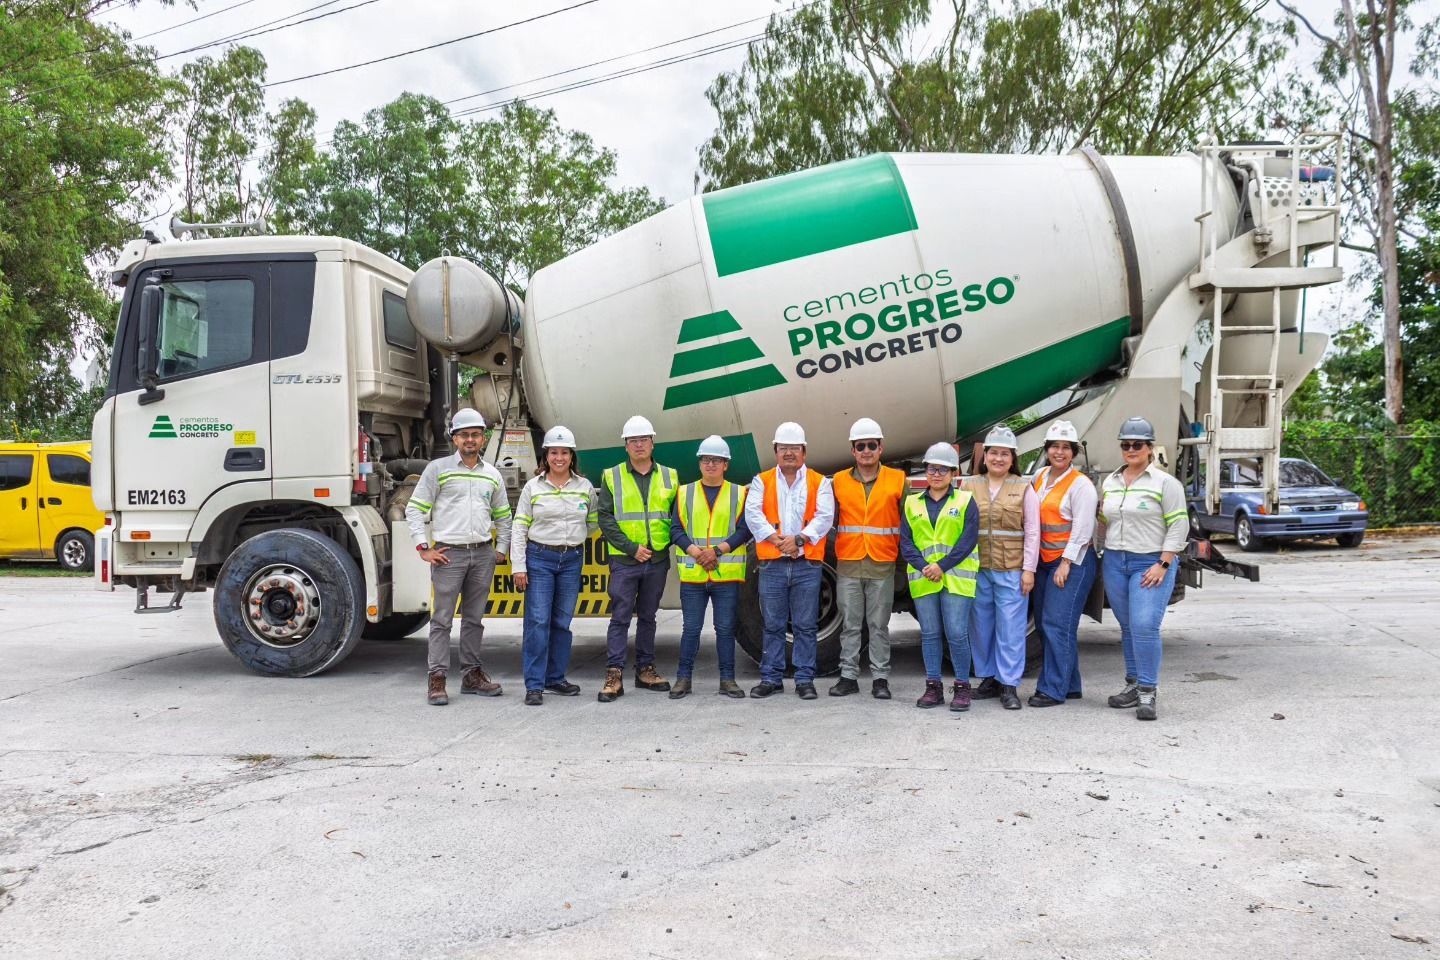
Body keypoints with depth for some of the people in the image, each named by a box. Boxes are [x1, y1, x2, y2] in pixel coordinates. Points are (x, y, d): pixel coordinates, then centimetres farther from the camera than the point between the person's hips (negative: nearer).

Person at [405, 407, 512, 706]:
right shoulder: (438, 468, 0)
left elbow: (503, 516, 21)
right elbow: (415, 510, -1)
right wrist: (424, 548, -7)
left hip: (483, 554, 4)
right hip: (449, 553, -4)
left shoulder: (492, 474, 12)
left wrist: (501, 550, 12)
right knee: (442, 619, -4)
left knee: (474, 618, 10)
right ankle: (437, 679, -1)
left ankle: (471, 674, 18)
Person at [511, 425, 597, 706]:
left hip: (572, 560, 3)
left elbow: (593, 523, 18)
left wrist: (572, 536, 12)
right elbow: (519, 527, -1)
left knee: (563, 622, 8)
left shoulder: (585, 487, 6)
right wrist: (518, 567, -6)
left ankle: (556, 678, 20)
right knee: (538, 621, -7)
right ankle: (534, 685, -3)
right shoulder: (533, 487, 0)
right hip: (539, 559, -2)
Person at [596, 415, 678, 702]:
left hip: (657, 560, 3)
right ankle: (614, 675, -3)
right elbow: (605, 519, -5)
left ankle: (645, 669, 20)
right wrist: (632, 548, -12)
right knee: (620, 618, -4)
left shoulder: (669, 477, 8)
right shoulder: (612, 477, 1)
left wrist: (669, 543, -2)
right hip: (624, 560, -3)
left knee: (648, 616, 12)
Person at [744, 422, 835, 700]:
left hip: (807, 564, 0)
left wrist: (799, 539, -17)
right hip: (772, 564, 1)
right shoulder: (762, 481, 9)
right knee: (773, 625, 7)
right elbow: (753, 514, -4)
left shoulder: (820, 482, 8)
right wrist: (777, 539, -16)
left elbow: (825, 516, -5)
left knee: (805, 626, 4)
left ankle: (805, 680, 12)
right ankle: (771, 678, 15)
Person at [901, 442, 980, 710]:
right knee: (929, 634, 7)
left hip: (957, 577, -3)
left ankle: (962, 687, 7)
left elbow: (969, 540, -5)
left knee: (957, 633, -6)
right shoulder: (912, 503, 12)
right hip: (922, 578, 3)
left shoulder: (965, 500, 4)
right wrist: (923, 567, -11)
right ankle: (933, 687, 15)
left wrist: (942, 566, -14)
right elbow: (906, 542, 5)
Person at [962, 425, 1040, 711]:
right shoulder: (969, 486, 7)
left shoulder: (1024, 489, 3)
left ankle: (1009, 685, 6)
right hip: (977, 569, 2)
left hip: (1011, 571, -2)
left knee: (1011, 628, -1)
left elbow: (1032, 532, 1)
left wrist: (1028, 569, -5)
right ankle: (989, 678, 22)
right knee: (981, 626, 9)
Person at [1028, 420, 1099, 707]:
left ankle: (1053, 689, -6)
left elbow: (1083, 528, -13)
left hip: (1073, 561, -8)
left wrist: (1066, 563, -17)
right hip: (1045, 561, 8)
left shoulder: (1080, 484, -9)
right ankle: (1070, 686, 20)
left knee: (1057, 624, -11)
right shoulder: (1040, 477, 12)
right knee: (1044, 623, 9)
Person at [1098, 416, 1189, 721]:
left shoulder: (1165, 483, -4)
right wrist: (1105, 554, 12)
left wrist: (1163, 564, -14)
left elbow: (1179, 526, -8)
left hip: (1151, 564, -5)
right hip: (1115, 563, 5)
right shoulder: (1109, 482, 12)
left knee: (1145, 626, -14)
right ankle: (1133, 685, 20)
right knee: (1128, 628, 10)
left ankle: (1147, 693, -7)